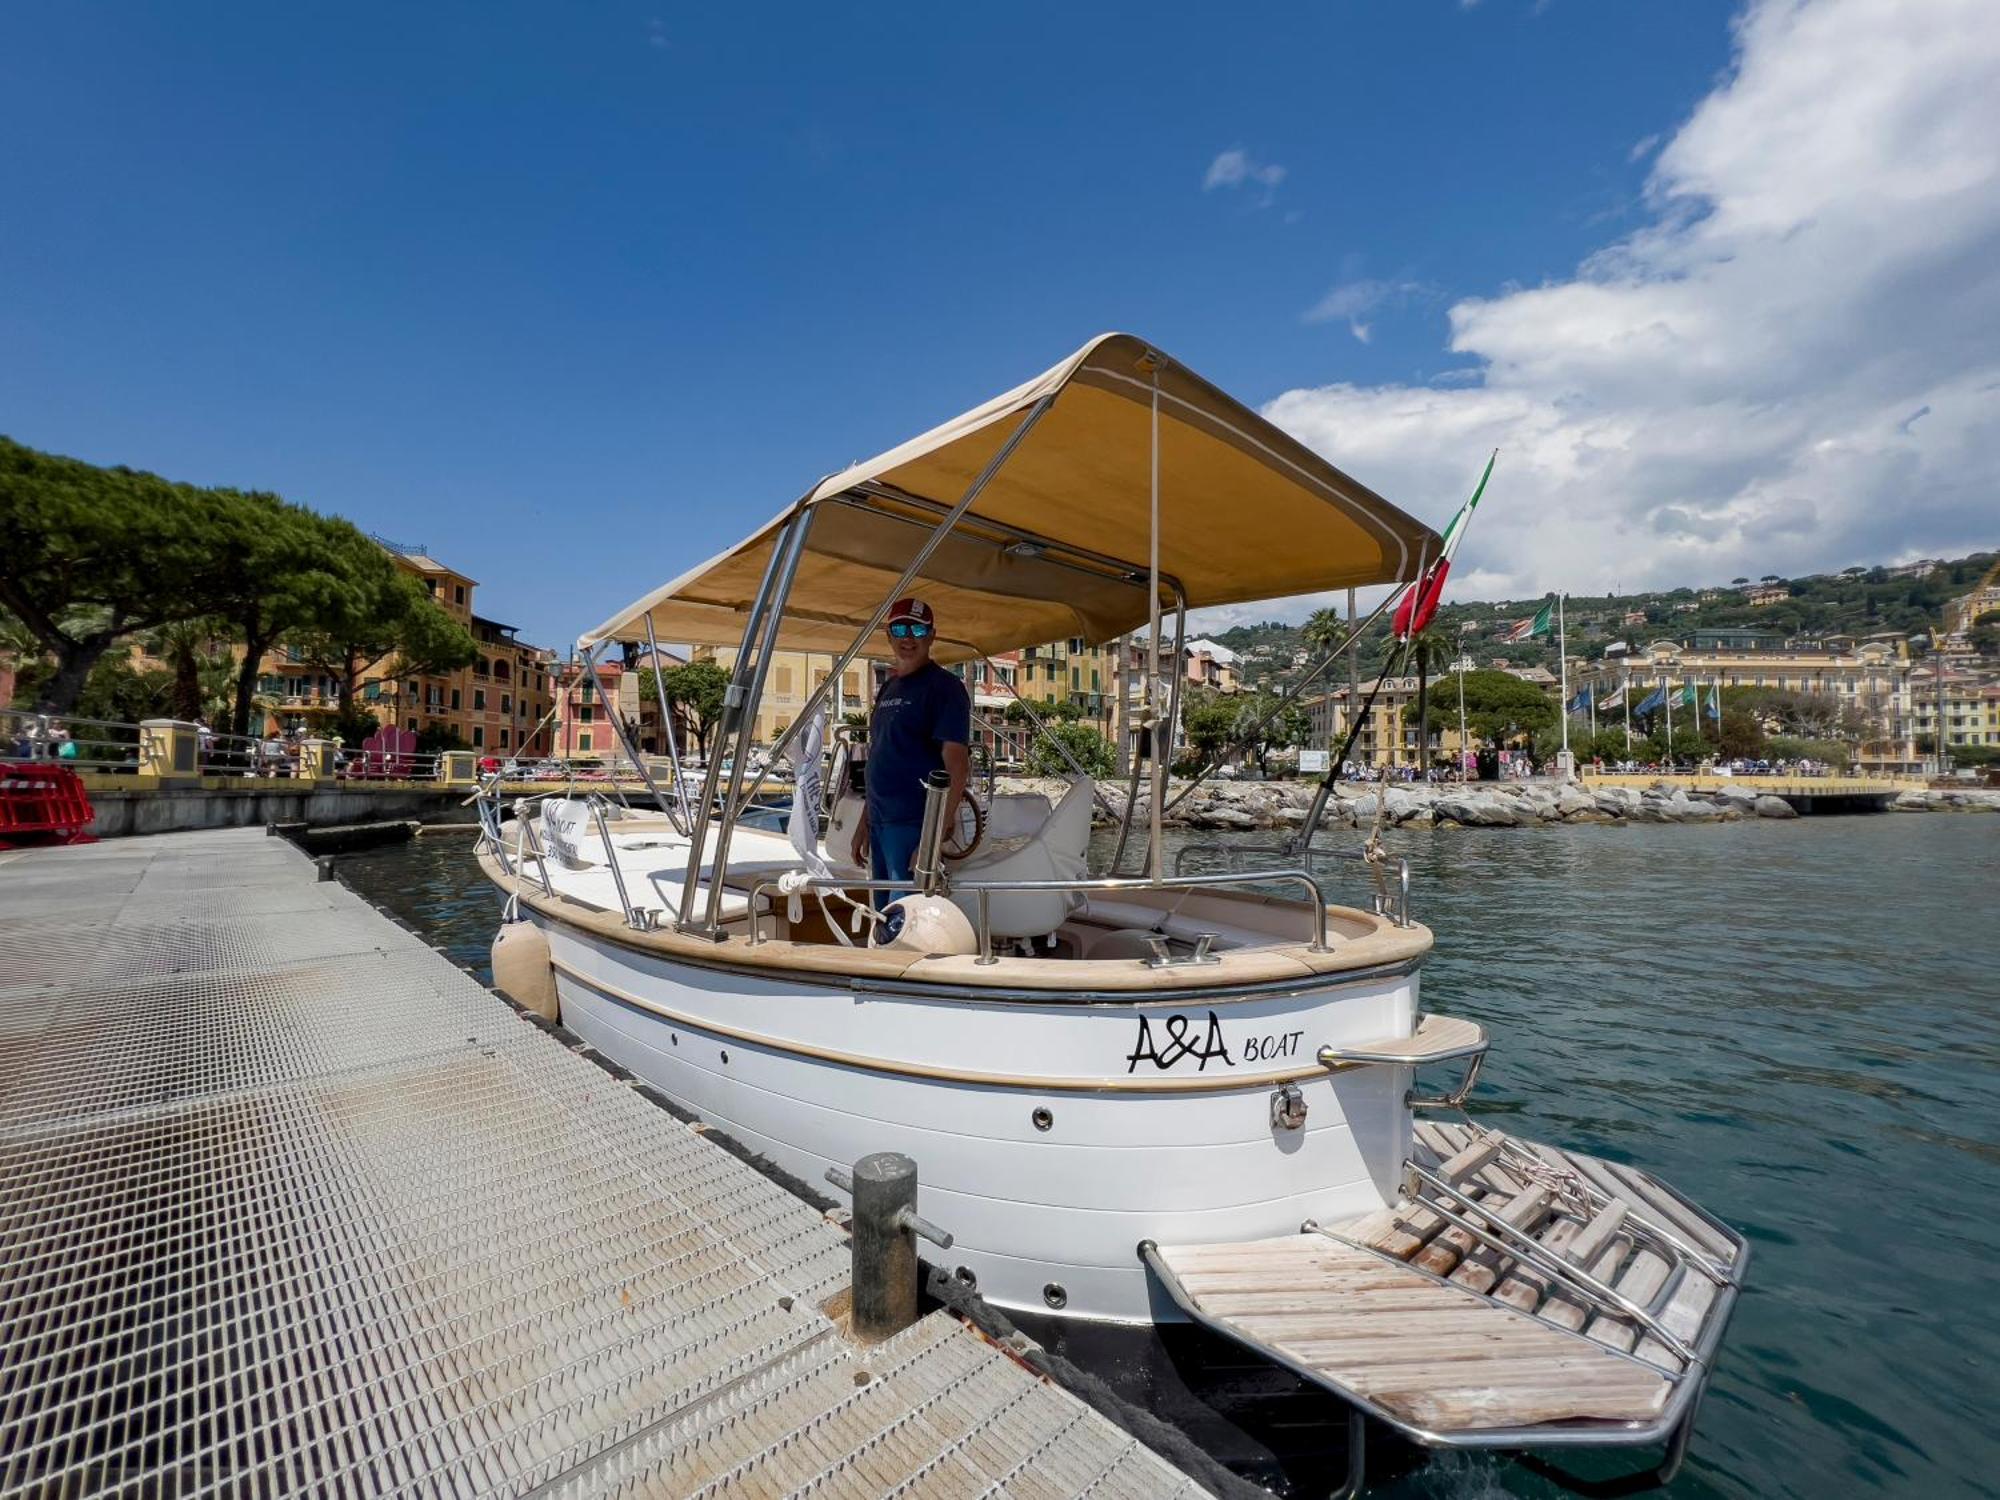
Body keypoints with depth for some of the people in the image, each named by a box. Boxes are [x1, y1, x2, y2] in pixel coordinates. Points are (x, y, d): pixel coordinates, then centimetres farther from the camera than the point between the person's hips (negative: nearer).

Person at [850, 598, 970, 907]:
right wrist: (864, 822, 18)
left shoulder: (944, 687, -9)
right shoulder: (888, 688, 16)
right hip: (880, 824, 8)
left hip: (914, 826, -8)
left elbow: (958, 769, -16)